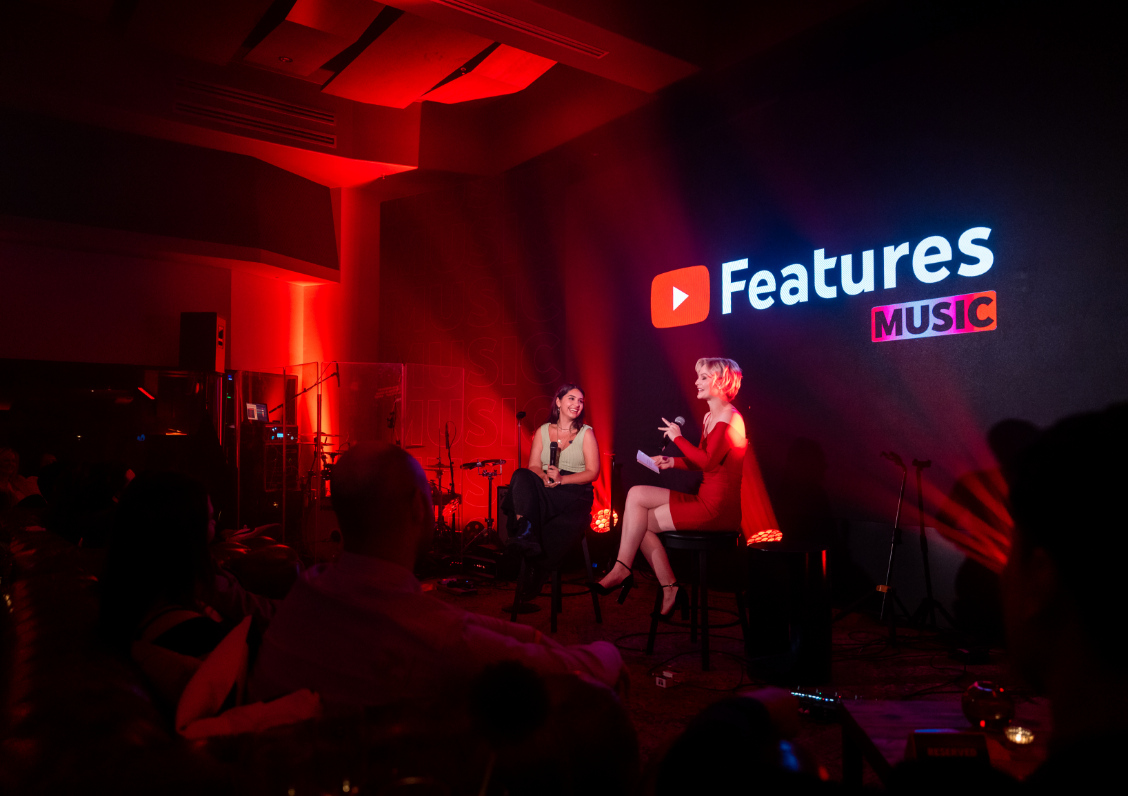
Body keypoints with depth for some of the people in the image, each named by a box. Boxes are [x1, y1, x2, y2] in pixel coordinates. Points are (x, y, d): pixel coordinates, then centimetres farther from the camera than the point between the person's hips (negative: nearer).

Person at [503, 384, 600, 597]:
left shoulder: (586, 433, 7)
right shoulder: (543, 431, 14)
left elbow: (593, 472, -1)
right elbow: (533, 466, 8)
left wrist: (561, 479, -16)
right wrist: (544, 476, -17)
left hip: (575, 492, -2)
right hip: (544, 490, 2)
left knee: (569, 523, -33)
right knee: (521, 476, -29)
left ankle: (539, 571, -12)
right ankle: (525, 531, -41)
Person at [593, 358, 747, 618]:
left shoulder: (729, 417, -14)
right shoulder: (710, 417, 15)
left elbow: (707, 461, -23)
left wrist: (678, 437, -11)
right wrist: (672, 462, 5)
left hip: (717, 508, -9)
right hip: (703, 500, 9)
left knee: (640, 521, -9)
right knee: (636, 494, -3)